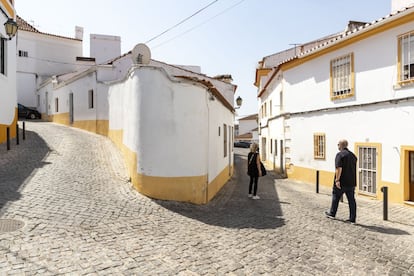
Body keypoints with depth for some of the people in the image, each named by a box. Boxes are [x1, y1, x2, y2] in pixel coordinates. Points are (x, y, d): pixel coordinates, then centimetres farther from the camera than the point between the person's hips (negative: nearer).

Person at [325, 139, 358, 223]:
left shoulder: (340, 155, -13)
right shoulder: (353, 155, 11)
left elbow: (339, 168, -22)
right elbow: (354, 169, 18)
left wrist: (337, 180, -21)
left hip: (342, 182, -6)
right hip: (351, 182, 6)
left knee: (336, 197, 11)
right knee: (351, 200, 7)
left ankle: (332, 213, 25)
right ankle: (352, 218, 9)